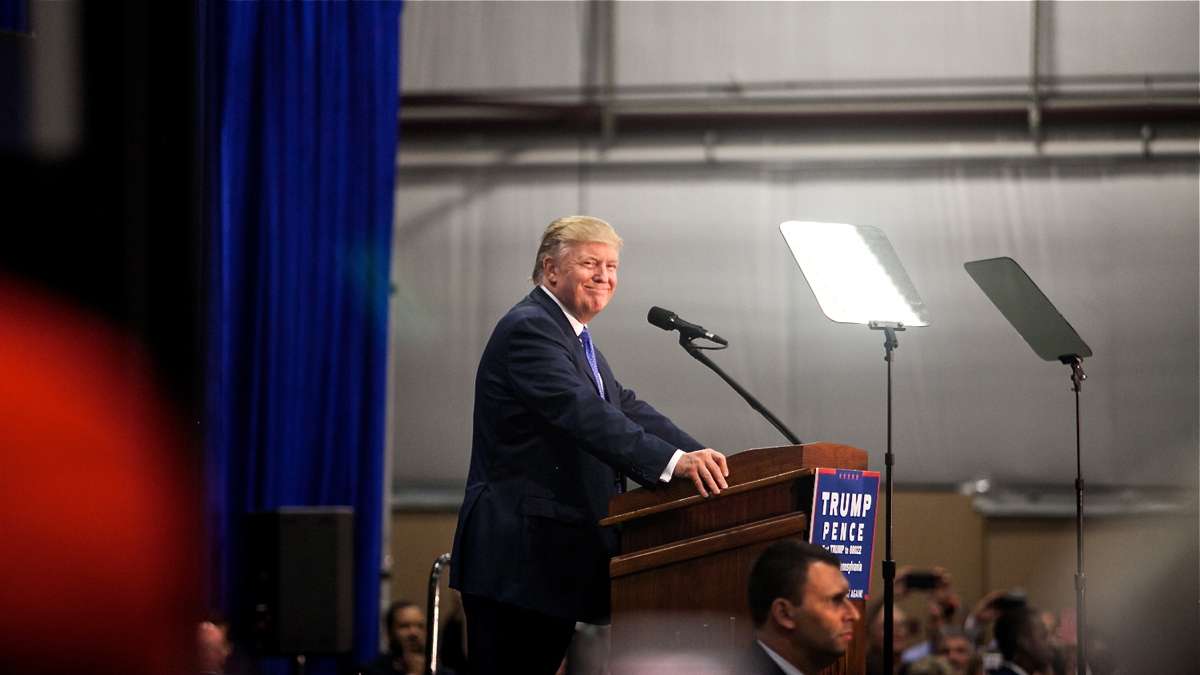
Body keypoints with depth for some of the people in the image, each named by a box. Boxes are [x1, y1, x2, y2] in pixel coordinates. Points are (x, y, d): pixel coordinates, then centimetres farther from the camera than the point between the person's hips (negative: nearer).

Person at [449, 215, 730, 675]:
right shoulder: (529, 329, -13)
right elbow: (584, 414, -26)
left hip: (555, 559, 10)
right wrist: (674, 462, -37)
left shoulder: (573, 337, 21)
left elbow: (626, 409, 14)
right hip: (518, 558, -10)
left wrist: (702, 458, -1)